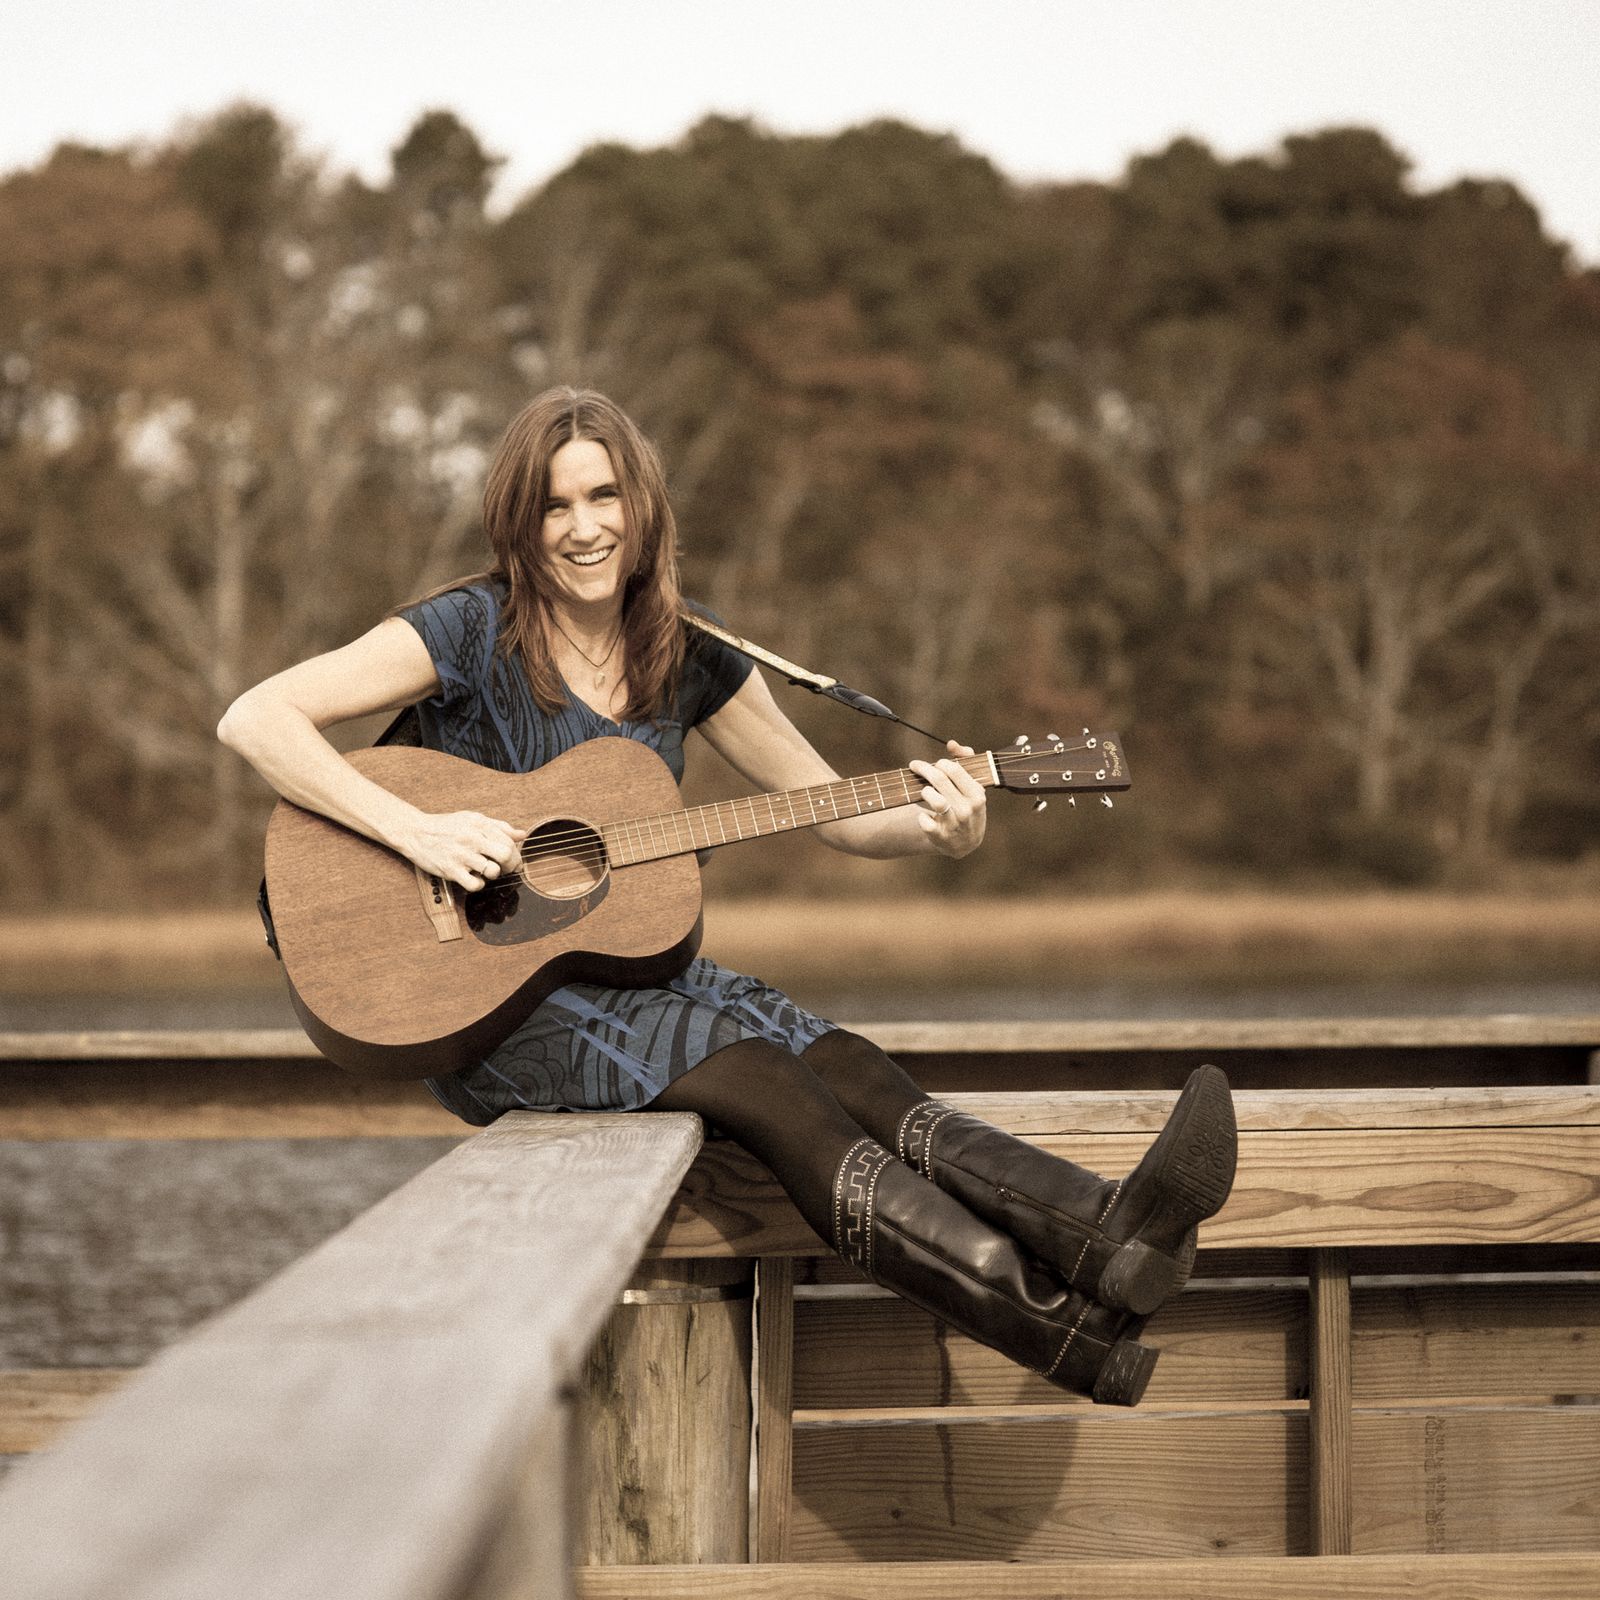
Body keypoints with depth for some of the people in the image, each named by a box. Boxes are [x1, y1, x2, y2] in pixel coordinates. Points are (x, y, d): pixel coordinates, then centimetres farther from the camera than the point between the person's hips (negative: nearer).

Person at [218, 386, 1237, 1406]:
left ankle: (1111, 1229, -48)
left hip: (638, 969, 6)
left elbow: (840, 815, 11)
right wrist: (418, 831, -25)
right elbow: (254, 719, -16)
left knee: (850, 1074, -24)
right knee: (769, 1084, -30)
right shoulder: (473, 631, -8)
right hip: (489, 1003, -5)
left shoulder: (685, 660, 8)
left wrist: (938, 829, -11)